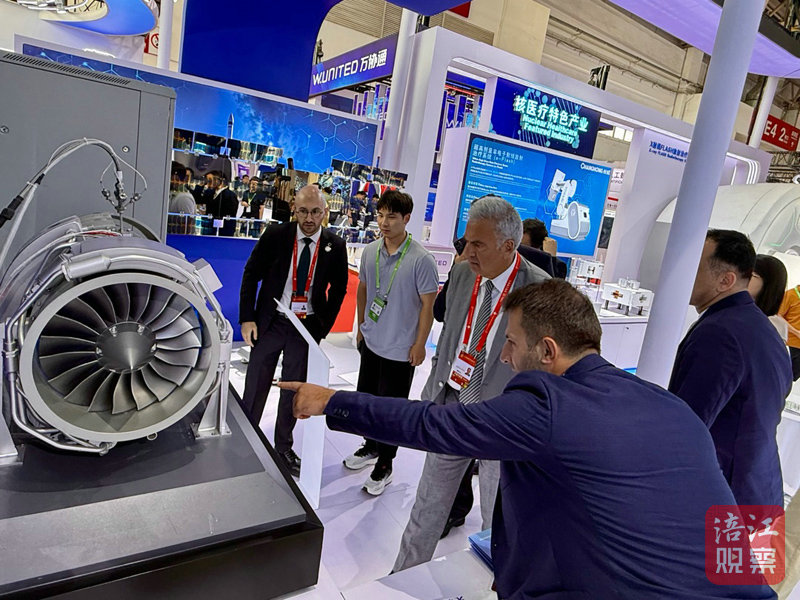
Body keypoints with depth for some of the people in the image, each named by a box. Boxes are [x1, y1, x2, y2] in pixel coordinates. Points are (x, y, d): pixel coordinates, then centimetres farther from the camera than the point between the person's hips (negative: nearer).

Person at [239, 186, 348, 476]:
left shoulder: (335, 246, -6)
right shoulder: (275, 235, -8)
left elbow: (338, 288, 4)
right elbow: (251, 274, -2)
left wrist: (323, 327, 0)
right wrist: (247, 318, -7)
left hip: (307, 327, 1)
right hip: (270, 322, 0)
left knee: (293, 390, 14)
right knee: (255, 387, 11)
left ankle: (284, 447, 33)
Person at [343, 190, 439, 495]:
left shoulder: (422, 260, -19)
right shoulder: (370, 251, -1)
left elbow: (428, 306, -14)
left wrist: (419, 345, -12)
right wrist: (361, 327, 15)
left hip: (401, 350, -6)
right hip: (371, 342, 6)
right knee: (367, 398, 21)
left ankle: (384, 466, 26)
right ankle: (371, 447, 44)